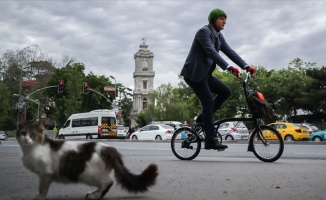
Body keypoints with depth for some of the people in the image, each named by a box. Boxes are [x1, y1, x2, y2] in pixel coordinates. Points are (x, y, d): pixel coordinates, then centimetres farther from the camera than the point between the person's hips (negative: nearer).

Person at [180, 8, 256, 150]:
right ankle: (211, 140, -8)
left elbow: (230, 52, 5)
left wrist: (247, 67, -6)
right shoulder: (203, 31, -15)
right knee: (209, 102, -13)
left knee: (226, 91, -3)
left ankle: (203, 118, 8)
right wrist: (230, 68, -39)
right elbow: (211, 52, -29)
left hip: (205, 74, 8)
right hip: (194, 73, -8)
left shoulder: (218, 36, 11)